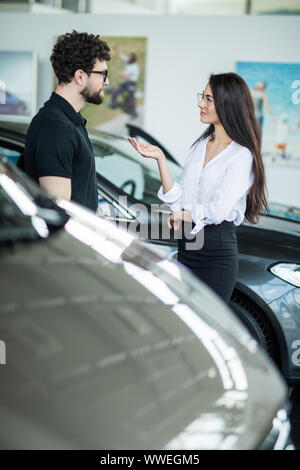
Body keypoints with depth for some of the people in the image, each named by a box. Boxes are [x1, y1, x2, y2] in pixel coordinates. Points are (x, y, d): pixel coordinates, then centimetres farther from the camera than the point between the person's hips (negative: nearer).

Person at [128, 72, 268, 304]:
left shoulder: (242, 156, -11)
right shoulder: (200, 146, 12)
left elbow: (219, 210, -19)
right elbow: (177, 200, 4)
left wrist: (181, 216, -3)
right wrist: (160, 158, -5)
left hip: (217, 252, -7)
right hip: (186, 248, 7)